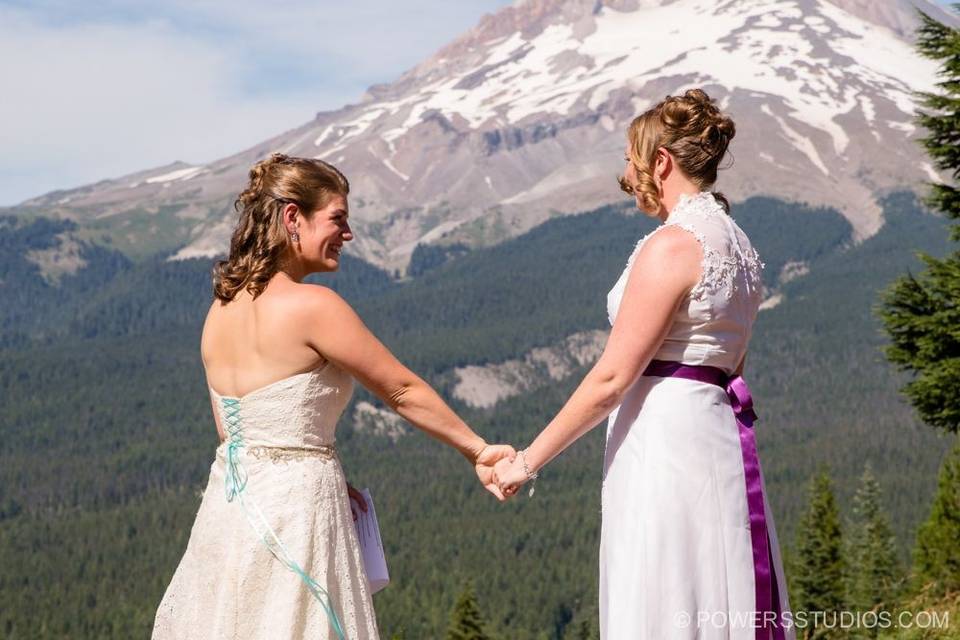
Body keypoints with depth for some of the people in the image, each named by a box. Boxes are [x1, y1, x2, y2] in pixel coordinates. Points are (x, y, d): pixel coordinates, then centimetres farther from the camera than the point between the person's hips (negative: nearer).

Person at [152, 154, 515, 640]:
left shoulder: (221, 309, 7)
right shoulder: (312, 306, -15)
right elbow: (403, 392, -8)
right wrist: (478, 451, 3)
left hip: (229, 503, 7)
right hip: (295, 507, -7)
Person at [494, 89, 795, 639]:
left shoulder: (672, 244, -14)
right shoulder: (737, 243, 13)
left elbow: (611, 379, -16)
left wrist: (528, 461, -9)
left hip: (663, 443, -9)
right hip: (720, 429, 9)